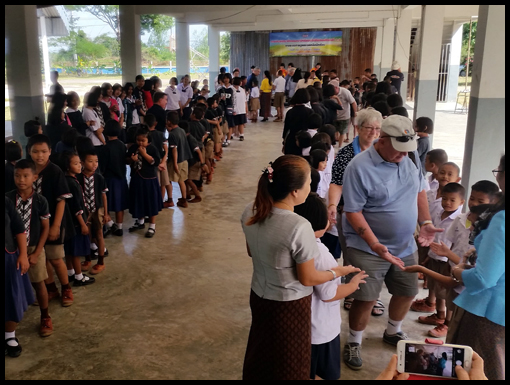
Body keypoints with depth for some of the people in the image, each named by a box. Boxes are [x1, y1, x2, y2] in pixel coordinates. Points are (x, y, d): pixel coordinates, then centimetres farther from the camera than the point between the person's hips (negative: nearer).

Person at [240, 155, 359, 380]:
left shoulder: (250, 212, -11)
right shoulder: (299, 227, -31)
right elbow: (308, 279, -19)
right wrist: (337, 272, -1)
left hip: (259, 296, 6)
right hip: (289, 305, -6)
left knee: (260, 356, 28)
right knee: (288, 366, 20)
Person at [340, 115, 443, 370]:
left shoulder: (409, 160, -1)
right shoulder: (360, 167, -21)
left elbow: (419, 191, 14)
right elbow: (353, 212, -20)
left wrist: (426, 222, -1)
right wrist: (375, 245, -29)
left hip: (405, 246, 7)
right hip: (367, 249, -6)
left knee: (408, 291, 16)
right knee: (365, 299, -3)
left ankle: (393, 332, 44)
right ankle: (353, 343, 23)